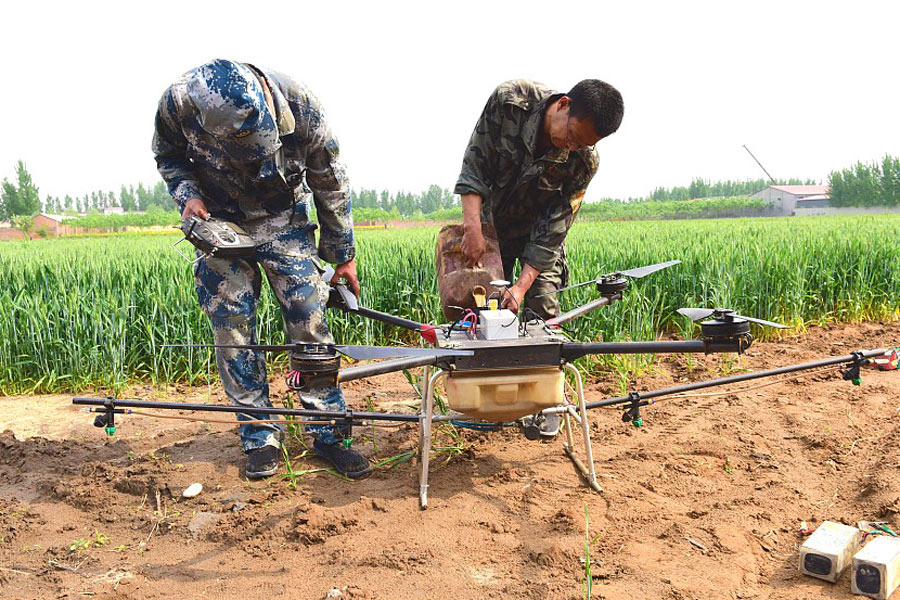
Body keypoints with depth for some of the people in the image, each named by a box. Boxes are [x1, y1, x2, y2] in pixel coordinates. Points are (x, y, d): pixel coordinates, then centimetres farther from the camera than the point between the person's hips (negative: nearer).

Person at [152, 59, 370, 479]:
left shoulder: (296, 101, -26)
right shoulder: (177, 104, -24)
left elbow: (330, 181, -12)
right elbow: (168, 157, 2)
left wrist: (343, 255, -5)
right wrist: (187, 194, -19)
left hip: (284, 220, -1)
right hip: (220, 223, 1)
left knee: (309, 323, -7)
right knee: (233, 328, -3)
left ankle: (328, 432, 4)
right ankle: (260, 436, 11)